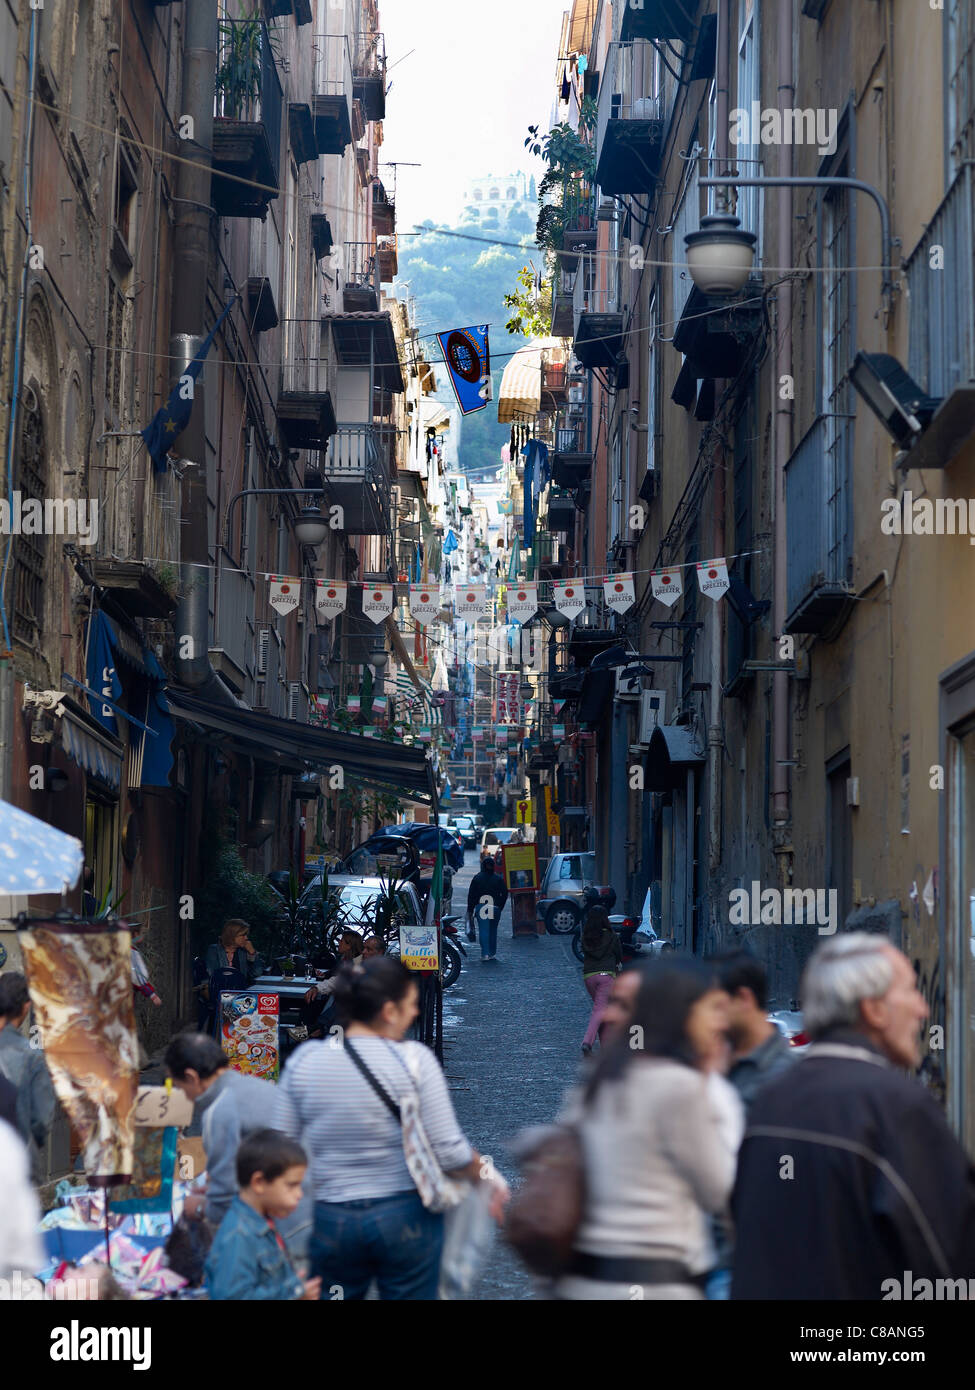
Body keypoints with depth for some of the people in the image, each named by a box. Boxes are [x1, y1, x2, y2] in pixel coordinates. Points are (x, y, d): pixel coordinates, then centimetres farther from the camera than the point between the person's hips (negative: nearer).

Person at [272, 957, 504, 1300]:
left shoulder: (303, 1061, -2)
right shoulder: (415, 1059, -11)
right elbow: (450, 1153, -11)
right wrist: (481, 1173, 8)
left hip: (331, 1220, 2)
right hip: (406, 1218, -2)